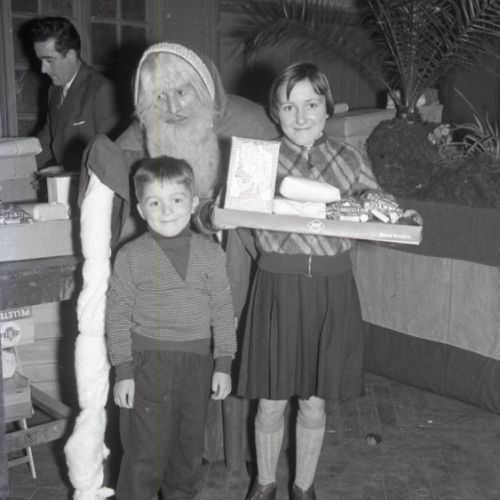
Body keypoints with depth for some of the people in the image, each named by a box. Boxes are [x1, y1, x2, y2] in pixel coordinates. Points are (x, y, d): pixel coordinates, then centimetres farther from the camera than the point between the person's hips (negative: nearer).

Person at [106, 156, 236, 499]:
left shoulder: (211, 253, -1)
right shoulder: (131, 256, -7)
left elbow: (223, 311, 4)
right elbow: (117, 315, -4)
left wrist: (224, 364, 1)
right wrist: (123, 371, -6)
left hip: (197, 362, 3)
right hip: (148, 364, -3)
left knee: (190, 449, 17)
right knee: (145, 451, 1)